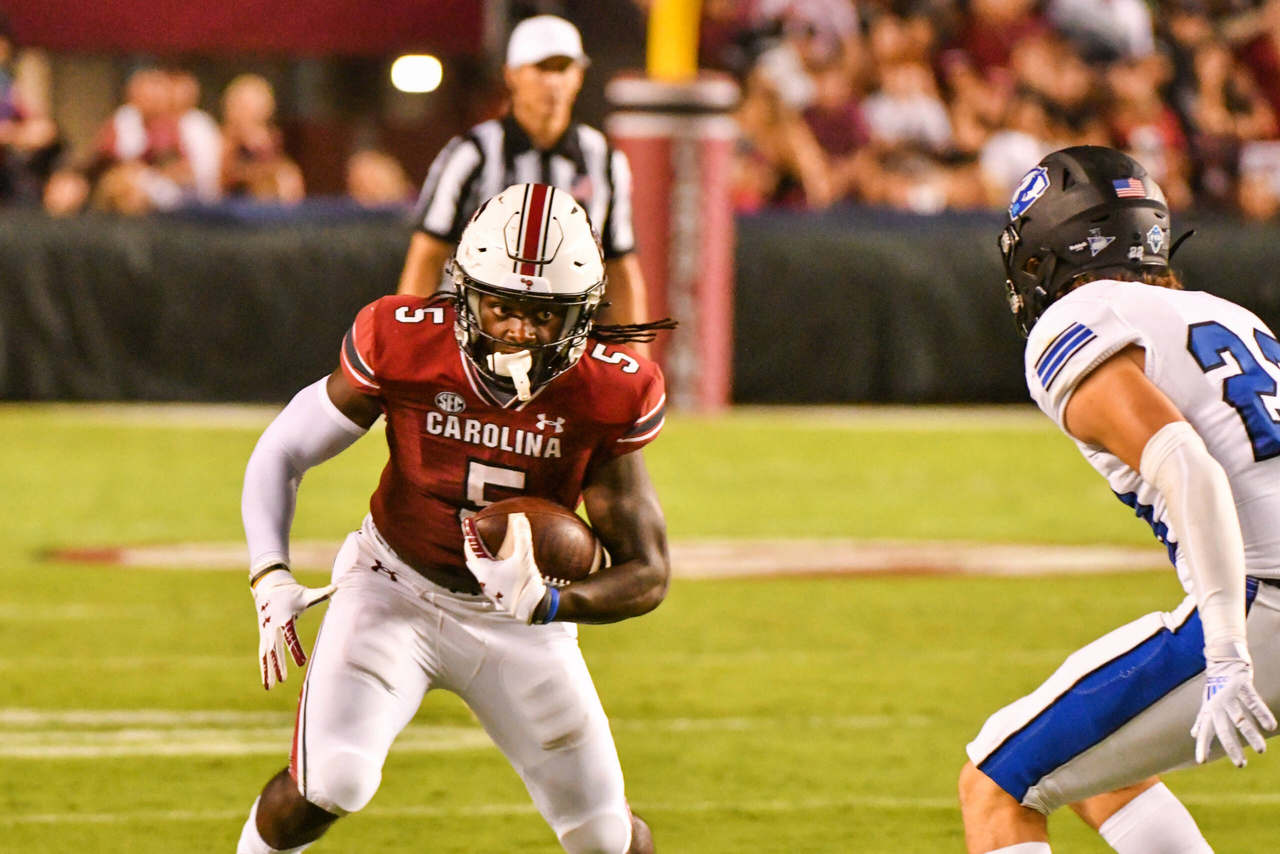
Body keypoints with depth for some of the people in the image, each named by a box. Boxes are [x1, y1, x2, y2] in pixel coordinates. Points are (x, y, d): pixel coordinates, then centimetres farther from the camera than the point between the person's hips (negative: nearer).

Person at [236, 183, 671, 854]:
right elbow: (281, 454, -8)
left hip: (519, 622, 2)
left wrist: (547, 606, -34)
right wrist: (271, 579, -22)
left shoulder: (607, 396, -20)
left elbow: (648, 575, -15)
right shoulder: (404, 347, -23)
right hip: (396, 591, -2)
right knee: (329, 782, -25)